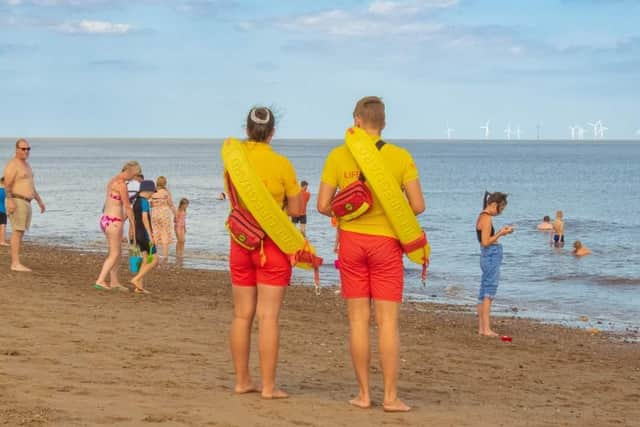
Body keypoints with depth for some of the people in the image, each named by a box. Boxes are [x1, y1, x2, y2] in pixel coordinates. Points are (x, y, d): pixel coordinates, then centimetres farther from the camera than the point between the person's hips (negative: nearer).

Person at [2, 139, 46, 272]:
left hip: (25, 203, 9)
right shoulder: (12, 165, -12)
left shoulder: (26, 165, 18)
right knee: (17, 232, -13)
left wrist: (39, 201, 23)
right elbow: (7, 185, -20)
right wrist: (10, 201, -32)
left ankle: (15, 263, 8)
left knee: (20, 233, 7)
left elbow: (30, 186, 25)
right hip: (16, 203, -9)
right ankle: (16, 263, -15)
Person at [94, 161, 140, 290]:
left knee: (116, 252, 16)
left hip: (105, 220, 9)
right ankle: (100, 281, -7)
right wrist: (133, 226, -5)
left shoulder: (112, 181, 14)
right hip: (113, 222, -9)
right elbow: (127, 207, -12)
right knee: (114, 254, -2)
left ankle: (114, 282, 20)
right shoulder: (122, 184, -16)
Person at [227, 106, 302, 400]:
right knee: (268, 316, -2)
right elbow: (296, 210, -4)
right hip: (273, 243, -4)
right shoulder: (281, 164, -11)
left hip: (240, 241, 4)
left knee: (242, 315, 11)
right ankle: (268, 386, -1)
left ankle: (242, 381, 17)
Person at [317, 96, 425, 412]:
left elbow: (323, 206, -3)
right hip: (386, 243, -1)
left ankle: (364, 394, 10)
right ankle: (390, 396, 2)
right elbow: (418, 206, -7)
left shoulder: (339, 156, -3)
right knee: (388, 321, 2)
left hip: (351, 241, 1)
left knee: (358, 319, 7)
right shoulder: (400, 157, -5)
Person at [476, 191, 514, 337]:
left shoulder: (482, 216, 14)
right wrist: (500, 234, -12)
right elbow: (486, 242, -19)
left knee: (484, 293, 12)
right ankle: (486, 329, -7)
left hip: (488, 256, 10)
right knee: (489, 293, -8)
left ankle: (481, 328, 16)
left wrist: (500, 232, 12)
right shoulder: (487, 218, -15)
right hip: (492, 256, -10)